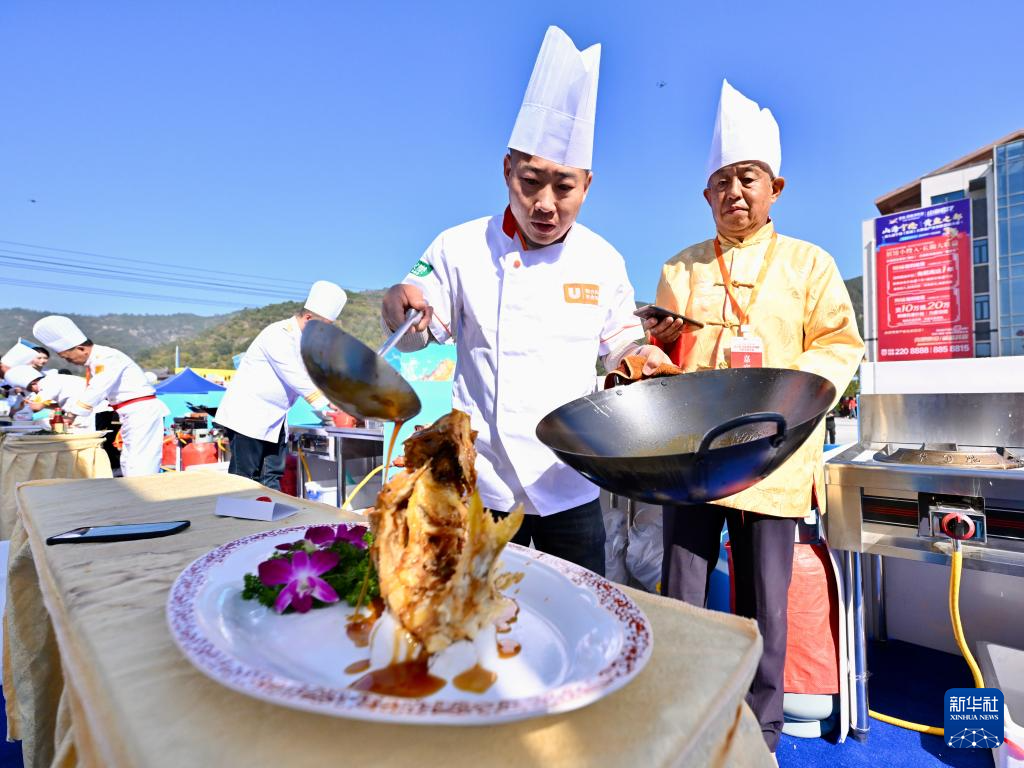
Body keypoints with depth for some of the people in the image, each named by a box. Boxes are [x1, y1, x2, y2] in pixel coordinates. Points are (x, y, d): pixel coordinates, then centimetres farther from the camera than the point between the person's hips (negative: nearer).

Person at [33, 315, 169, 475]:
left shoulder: (107, 358, -16)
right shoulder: (94, 362, 15)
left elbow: (97, 392, -20)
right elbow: (91, 392, 18)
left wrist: (71, 414, -10)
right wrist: (65, 411, 9)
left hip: (142, 411, -10)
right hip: (131, 414, 10)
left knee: (139, 465, -12)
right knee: (128, 464, 14)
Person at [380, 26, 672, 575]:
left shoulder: (603, 261, 2)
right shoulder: (461, 248, -4)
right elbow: (415, 336, -1)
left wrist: (640, 355, -8)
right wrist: (401, 306, -22)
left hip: (571, 487, 2)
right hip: (483, 486, -1)